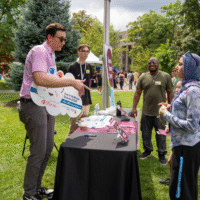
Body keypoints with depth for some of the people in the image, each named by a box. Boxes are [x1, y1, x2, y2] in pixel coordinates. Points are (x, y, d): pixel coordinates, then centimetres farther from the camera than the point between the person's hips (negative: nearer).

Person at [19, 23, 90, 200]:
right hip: (33, 105, -10)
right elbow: (39, 79, -32)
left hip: (46, 105, 10)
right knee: (38, 151, -4)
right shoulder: (39, 51, -14)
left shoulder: (50, 55, 19)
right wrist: (71, 82, -31)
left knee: (48, 147, 13)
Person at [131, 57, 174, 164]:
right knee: (146, 133, 13)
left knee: (161, 134, 9)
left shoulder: (166, 76, 1)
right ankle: (147, 150, 35)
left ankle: (161, 154, 27)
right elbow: (137, 93, 5)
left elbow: (170, 92, 4)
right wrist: (134, 107, 1)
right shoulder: (143, 77, 3)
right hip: (146, 111, 2)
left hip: (160, 112, -1)